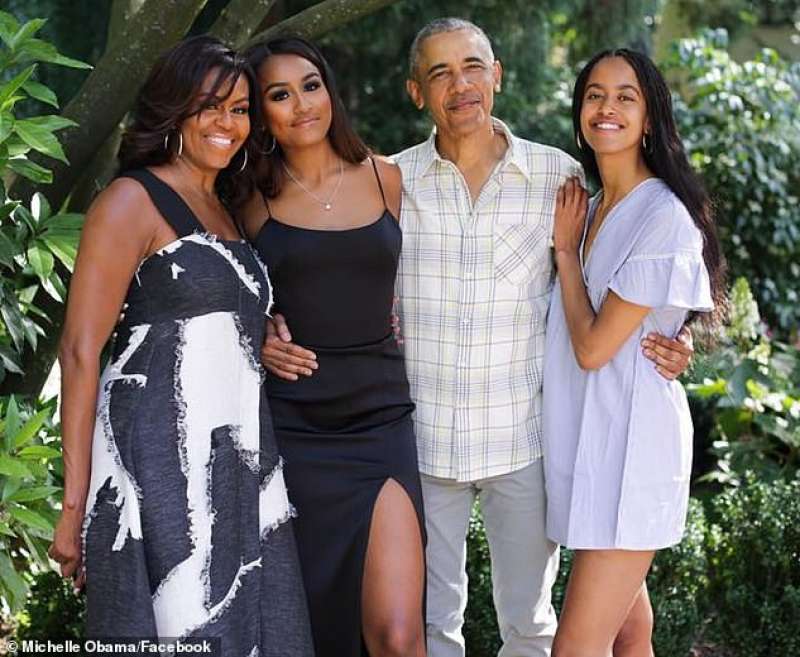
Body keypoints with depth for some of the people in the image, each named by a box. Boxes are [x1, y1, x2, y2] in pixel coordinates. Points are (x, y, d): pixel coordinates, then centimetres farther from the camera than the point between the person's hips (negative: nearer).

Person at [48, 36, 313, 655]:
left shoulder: (226, 213, 20)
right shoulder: (132, 201, -4)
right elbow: (80, 353, -10)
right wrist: (75, 505, -14)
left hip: (242, 467, 8)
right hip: (160, 466, -7)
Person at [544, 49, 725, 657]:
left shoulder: (665, 217, -14)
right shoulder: (590, 210, 12)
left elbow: (593, 346, -15)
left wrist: (565, 251, -4)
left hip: (629, 444, -8)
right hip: (588, 442, 8)